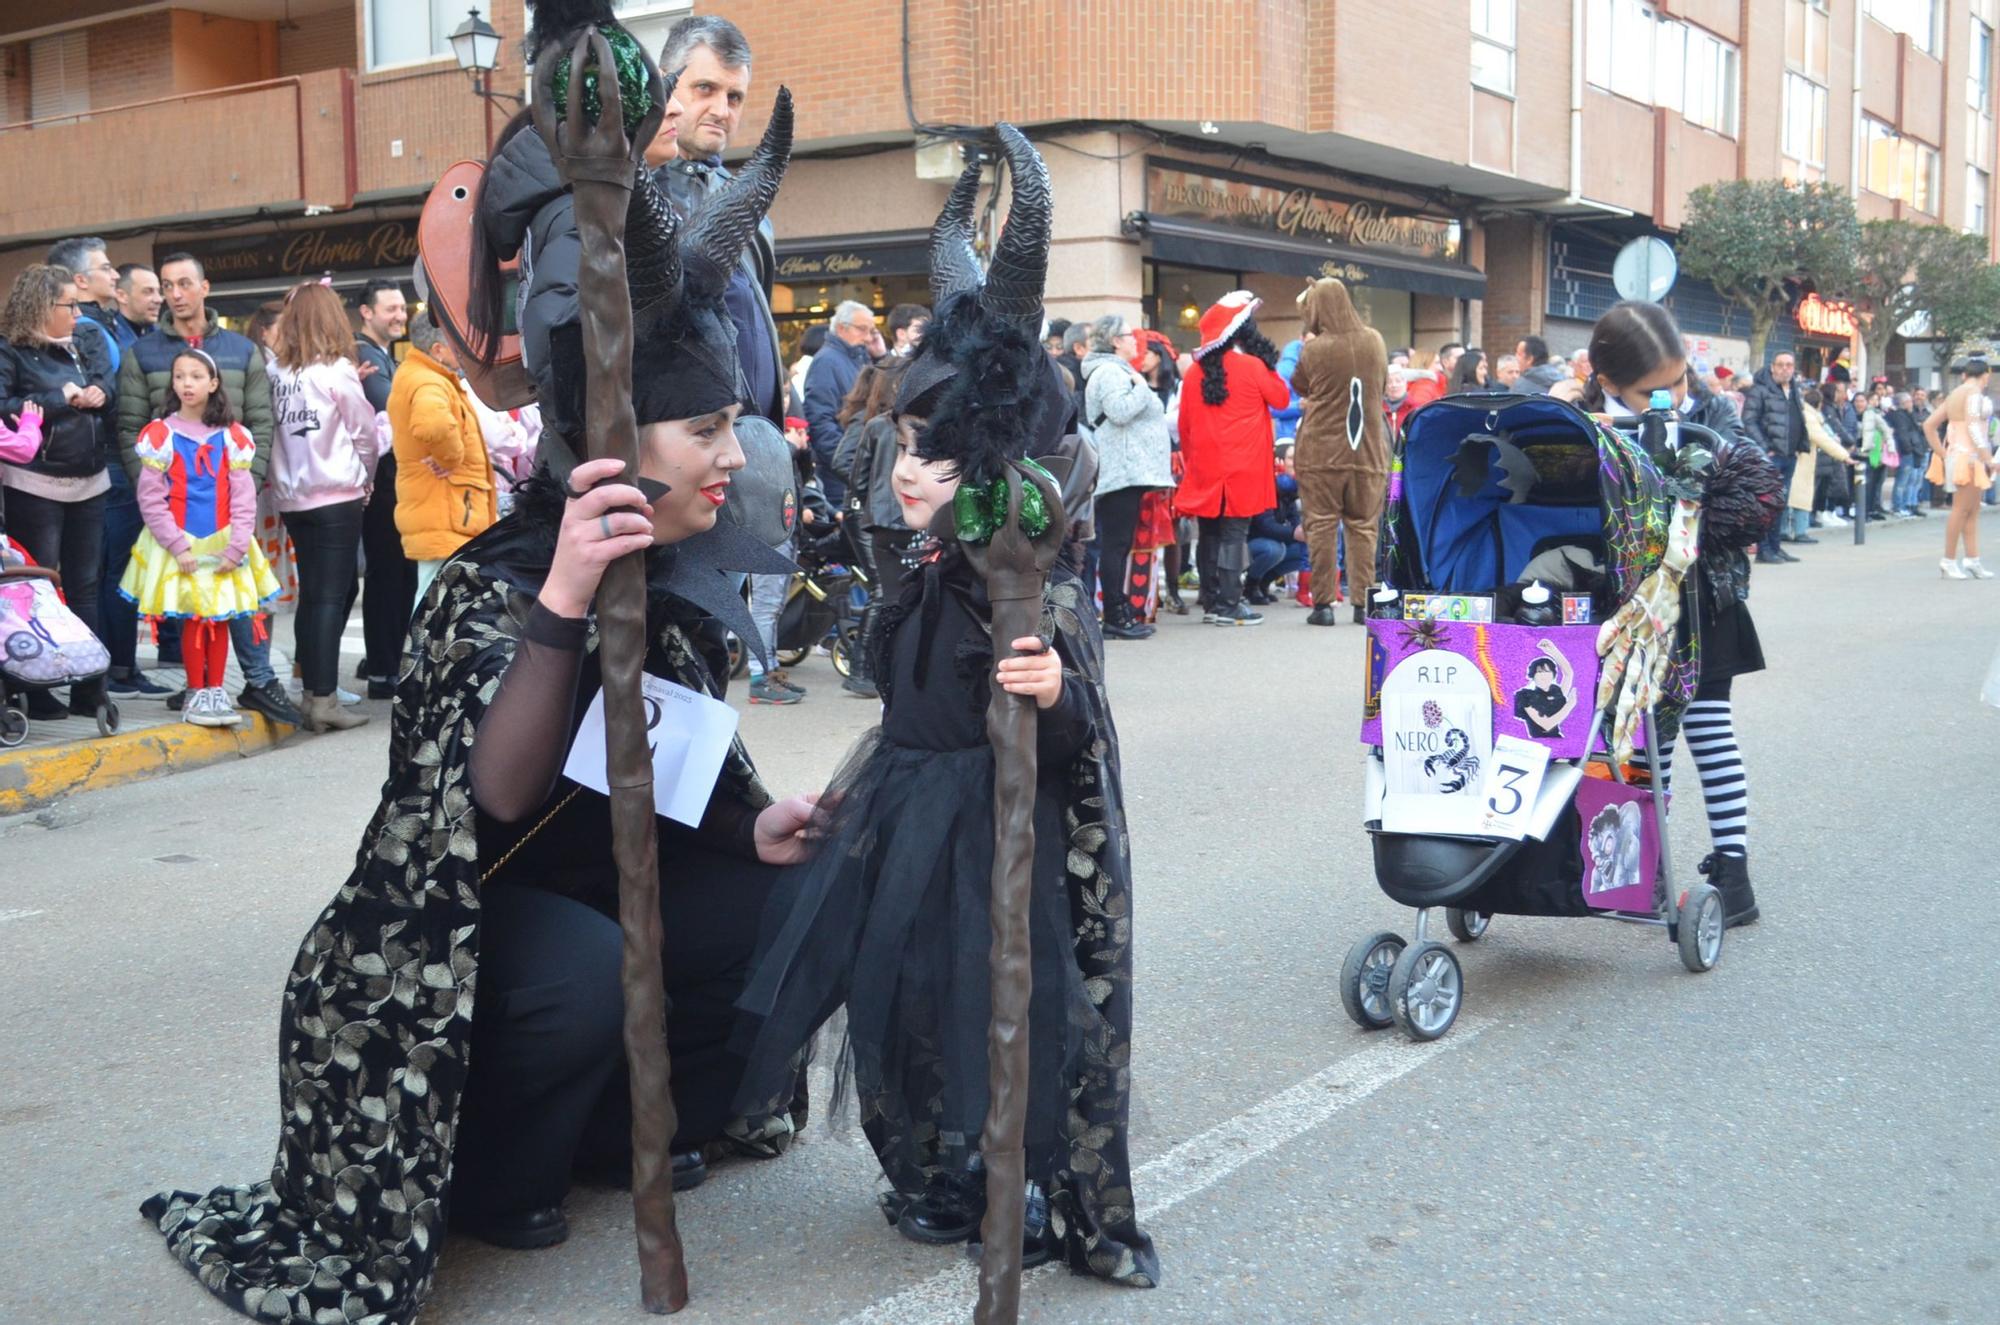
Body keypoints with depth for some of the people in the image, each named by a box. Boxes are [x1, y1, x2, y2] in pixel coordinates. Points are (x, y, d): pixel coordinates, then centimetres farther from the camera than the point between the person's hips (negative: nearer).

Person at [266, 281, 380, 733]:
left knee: (311, 594, 13)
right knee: (331, 597, -3)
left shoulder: (275, 371, 1)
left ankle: (313, 690, 16)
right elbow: (365, 432, -1)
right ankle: (324, 699, -5)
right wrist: (365, 475, 15)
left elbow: (272, 428, 3)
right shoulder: (337, 371, -9)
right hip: (337, 497, -4)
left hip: (292, 498, 4)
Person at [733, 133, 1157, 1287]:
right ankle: (938, 1180, 34)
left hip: (996, 837, -7)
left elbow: (1072, 749, -20)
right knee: (901, 999, 14)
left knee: (995, 1010, 1)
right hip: (908, 829, 8)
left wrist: (1057, 694, -38)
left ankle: (1023, 1201, 21)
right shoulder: (928, 568, 4)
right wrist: (840, 795, 18)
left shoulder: (1035, 580, -18)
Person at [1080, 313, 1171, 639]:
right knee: (1116, 543, -9)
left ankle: (1123, 614, 13)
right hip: (1122, 473, -11)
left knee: (1119, 544, 10)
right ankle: (1115, 618, -9)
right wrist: (1142, 387, -10)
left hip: (1128, 472, 11)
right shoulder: (1108, 372, -10)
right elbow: (1120, 411, -22)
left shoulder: (1117, 370, 25)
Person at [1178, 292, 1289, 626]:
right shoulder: (1251, 367, -8)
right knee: (1234, 535, -2)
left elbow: (1185, 424, 10)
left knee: (1209, 535, 10)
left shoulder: (1194, 372, 4)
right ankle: (1228, 607, -4)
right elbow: (1281, 397, 6)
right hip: (1242, 470, -4)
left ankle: (1210, 603, 16)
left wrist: (1190, 459, 18)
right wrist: (1268, 368, 12)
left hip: (1204, 470, 4)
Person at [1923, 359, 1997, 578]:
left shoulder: (1954, 394, 15)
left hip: (1955, 454, 9)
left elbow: (1929, 425, 14)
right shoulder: (1975, 392, -10)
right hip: (1968, 455, -9)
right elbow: (1972, 426, -20)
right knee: (1961, 509, -7)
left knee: (1973, 511, 9)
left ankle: (1972, 560, 9)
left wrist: (1942, 454, 11)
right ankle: (1948, 561, -5)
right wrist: (1987, 458, -20)